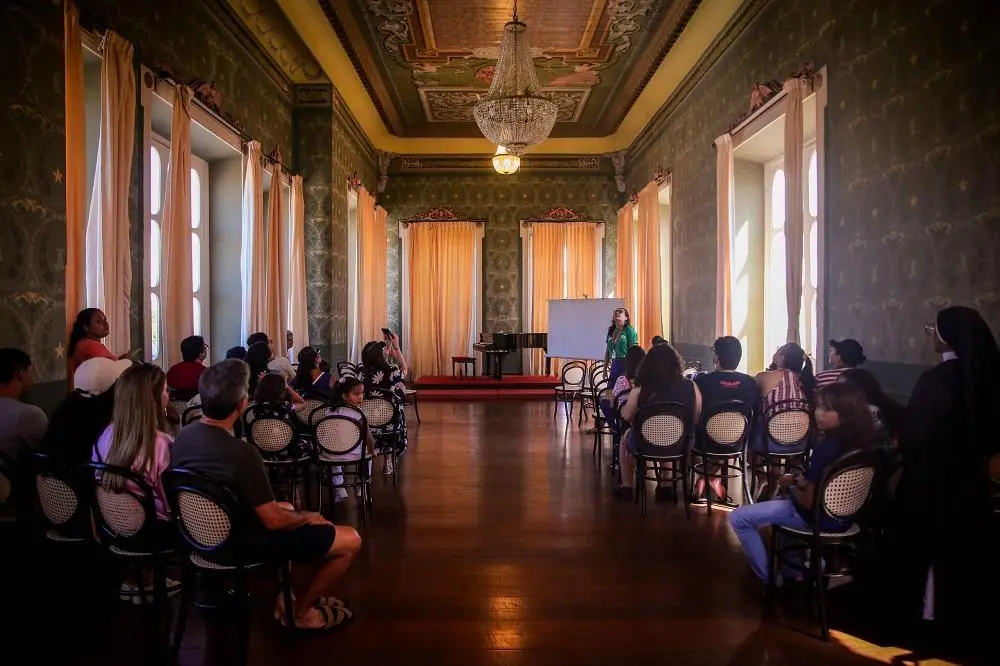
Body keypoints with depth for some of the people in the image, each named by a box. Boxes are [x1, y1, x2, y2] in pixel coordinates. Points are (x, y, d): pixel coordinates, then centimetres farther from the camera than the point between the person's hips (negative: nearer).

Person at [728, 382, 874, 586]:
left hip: (816, 517, -9)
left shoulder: (826, 448, -29)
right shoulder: (860, 443, -4)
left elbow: (809, 502, -22)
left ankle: (770, 578, 8)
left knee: (738, 518, -3)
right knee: (780, 500, 36)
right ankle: (792, 571, 35)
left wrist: (789, 486, -4)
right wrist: (800, 482, 3)